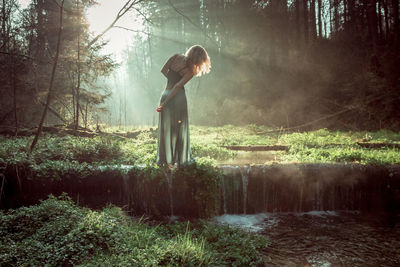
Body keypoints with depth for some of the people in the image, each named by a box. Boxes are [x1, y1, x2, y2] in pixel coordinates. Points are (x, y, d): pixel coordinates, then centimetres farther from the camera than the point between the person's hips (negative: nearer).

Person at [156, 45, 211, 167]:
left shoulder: (176, 56, 5)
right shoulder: (191, 70, -7)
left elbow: (163, 70, 6)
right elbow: (178, 86, -15)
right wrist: (165, 103, -15)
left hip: (166, 94, 5)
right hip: (178, 97, -4)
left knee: (166, 129, 13)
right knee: (180, 129, 10)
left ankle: (166, 159, 18)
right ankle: (181, 159, 17)